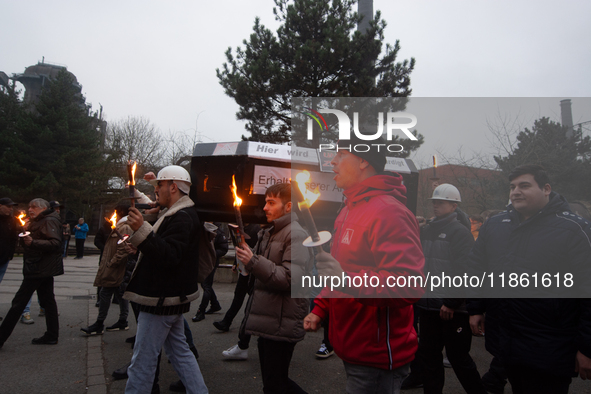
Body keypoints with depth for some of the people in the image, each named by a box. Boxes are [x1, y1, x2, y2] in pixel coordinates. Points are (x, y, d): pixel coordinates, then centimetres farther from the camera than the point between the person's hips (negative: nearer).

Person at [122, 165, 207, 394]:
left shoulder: (181, 219, -19)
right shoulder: (181, 214, 15)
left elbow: (169, 256, -31)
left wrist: (142, 229, -36)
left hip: (162, 300, -11)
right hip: (171, 297, 11)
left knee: (143, 360, 1)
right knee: (179, 351, 18)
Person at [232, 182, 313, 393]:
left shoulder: (296, 235, -14)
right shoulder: (269, 233, 16)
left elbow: (290, 278, -24)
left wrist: (253, 261, -27)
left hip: (281, 326, -9)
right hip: (267, 323, 9)